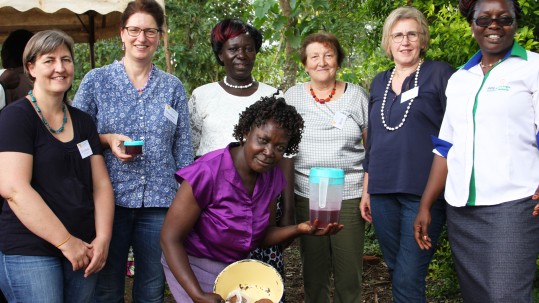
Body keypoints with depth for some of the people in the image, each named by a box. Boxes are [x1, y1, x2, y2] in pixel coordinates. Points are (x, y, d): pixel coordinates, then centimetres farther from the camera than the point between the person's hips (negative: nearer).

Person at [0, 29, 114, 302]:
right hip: (30, 253, -6)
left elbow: (101, 184, 10)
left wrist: (102, 239, -5)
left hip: (82, 250, 6)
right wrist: (66, 241, -16)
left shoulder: (83, 121, 13)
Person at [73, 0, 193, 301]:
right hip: (109, 198, -1)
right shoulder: (96, 80, 2)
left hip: (159, 201, 2)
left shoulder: (173, 87, 7)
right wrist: (107, 139, -14)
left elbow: (183, 148, 9)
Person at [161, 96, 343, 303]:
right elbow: (170, 238, -21)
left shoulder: (272, 175, -7)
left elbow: (262, 234, 3)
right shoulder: (208, 172, -26)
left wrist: (299, 229, -16)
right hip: (190, 266, -6)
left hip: (236, 266, 6)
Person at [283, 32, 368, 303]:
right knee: (313, 273, 9)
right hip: (306, 196, 1)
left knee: (349, 273, 3)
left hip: (349, 196, -1)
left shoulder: (357, 95, 4)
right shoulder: (293, 96, 6)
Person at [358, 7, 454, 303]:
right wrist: (366, 190, 18)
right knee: (396, 272, 11)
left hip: (423, 193, -5)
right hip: (383, 192, 5)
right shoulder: (379, 82, 15)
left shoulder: (439, 74, -1)